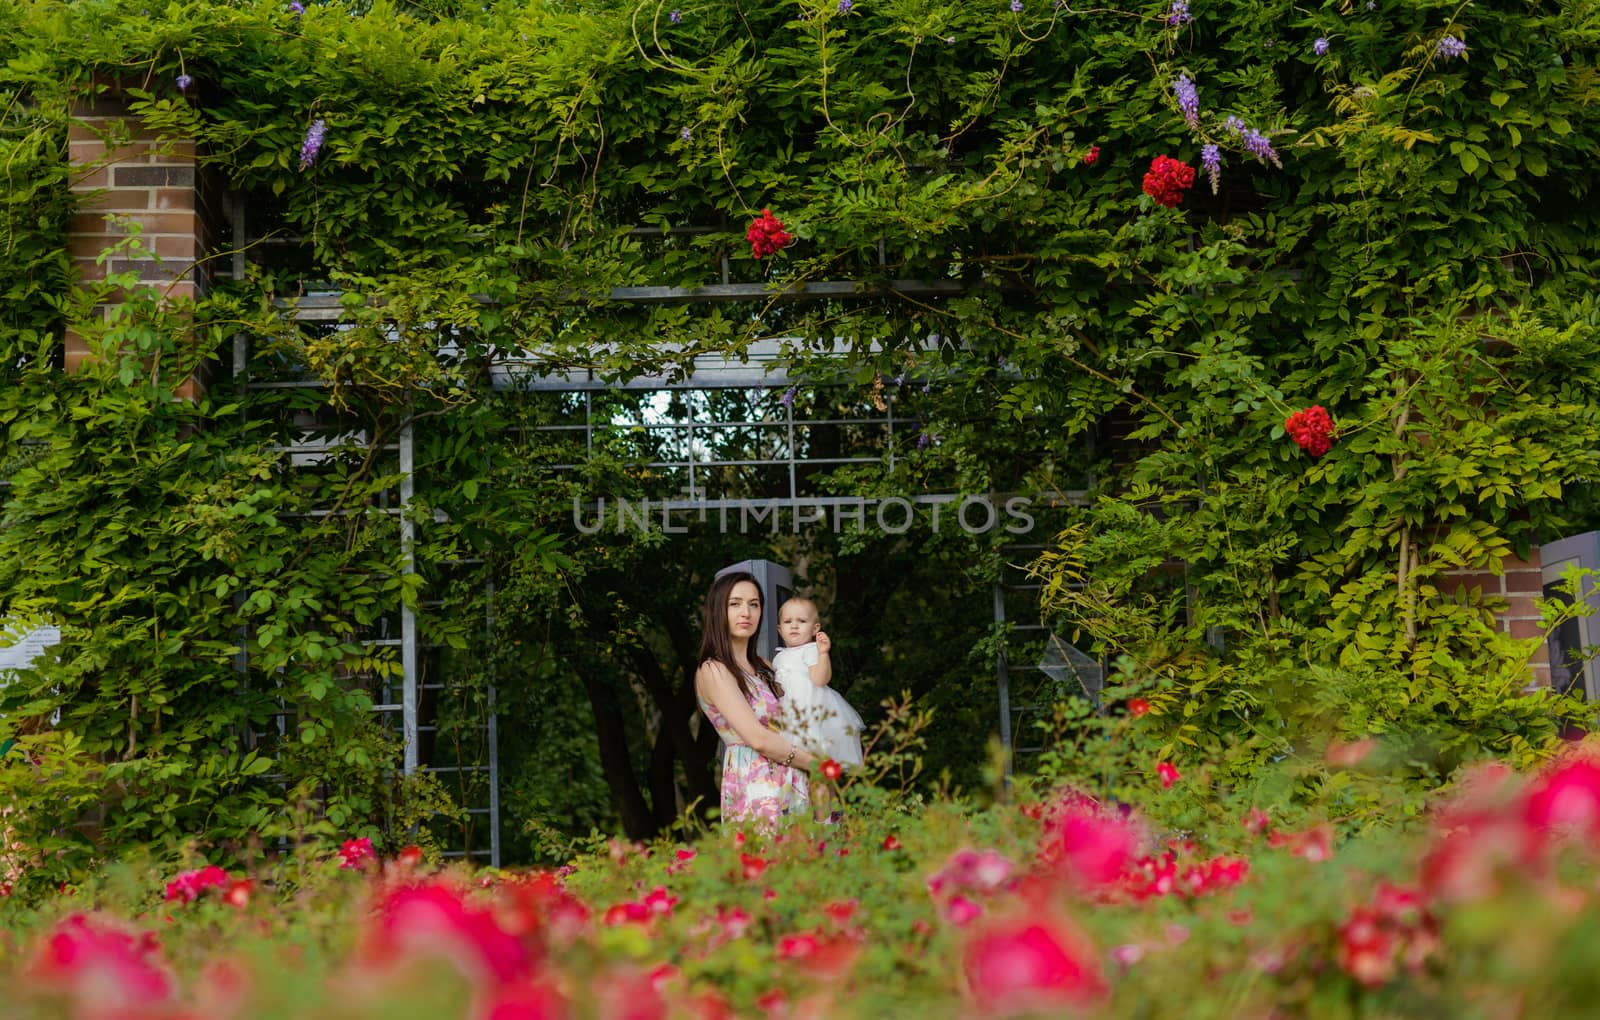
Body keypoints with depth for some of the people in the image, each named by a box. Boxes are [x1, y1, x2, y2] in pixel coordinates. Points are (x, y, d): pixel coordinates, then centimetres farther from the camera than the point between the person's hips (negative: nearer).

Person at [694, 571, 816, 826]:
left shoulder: (763, 666, 18)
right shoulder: (713, 671, -7)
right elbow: (757, 738, -14)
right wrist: (814, 763, -5)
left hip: (793, 785, 7)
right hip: (756, 788, -7)